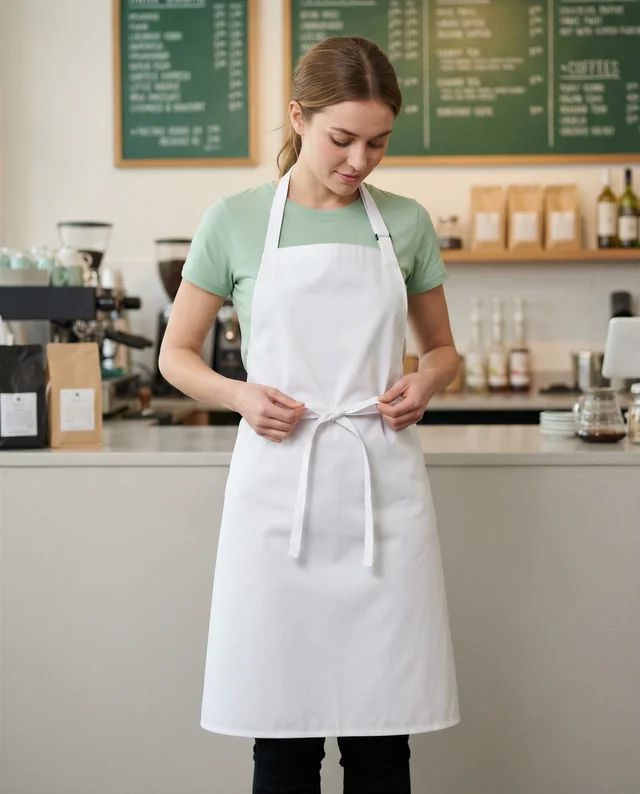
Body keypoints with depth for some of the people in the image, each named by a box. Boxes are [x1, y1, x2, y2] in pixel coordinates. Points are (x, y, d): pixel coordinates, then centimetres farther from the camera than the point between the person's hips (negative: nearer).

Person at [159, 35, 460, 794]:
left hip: (382, 489, 2)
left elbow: (442, 349, 19)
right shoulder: (236, 220, 2)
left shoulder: (405, 223, 7)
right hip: (277, 486, -1)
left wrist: (425, 381, -4)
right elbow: (176, 354, 9)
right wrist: (239, 394, -11)